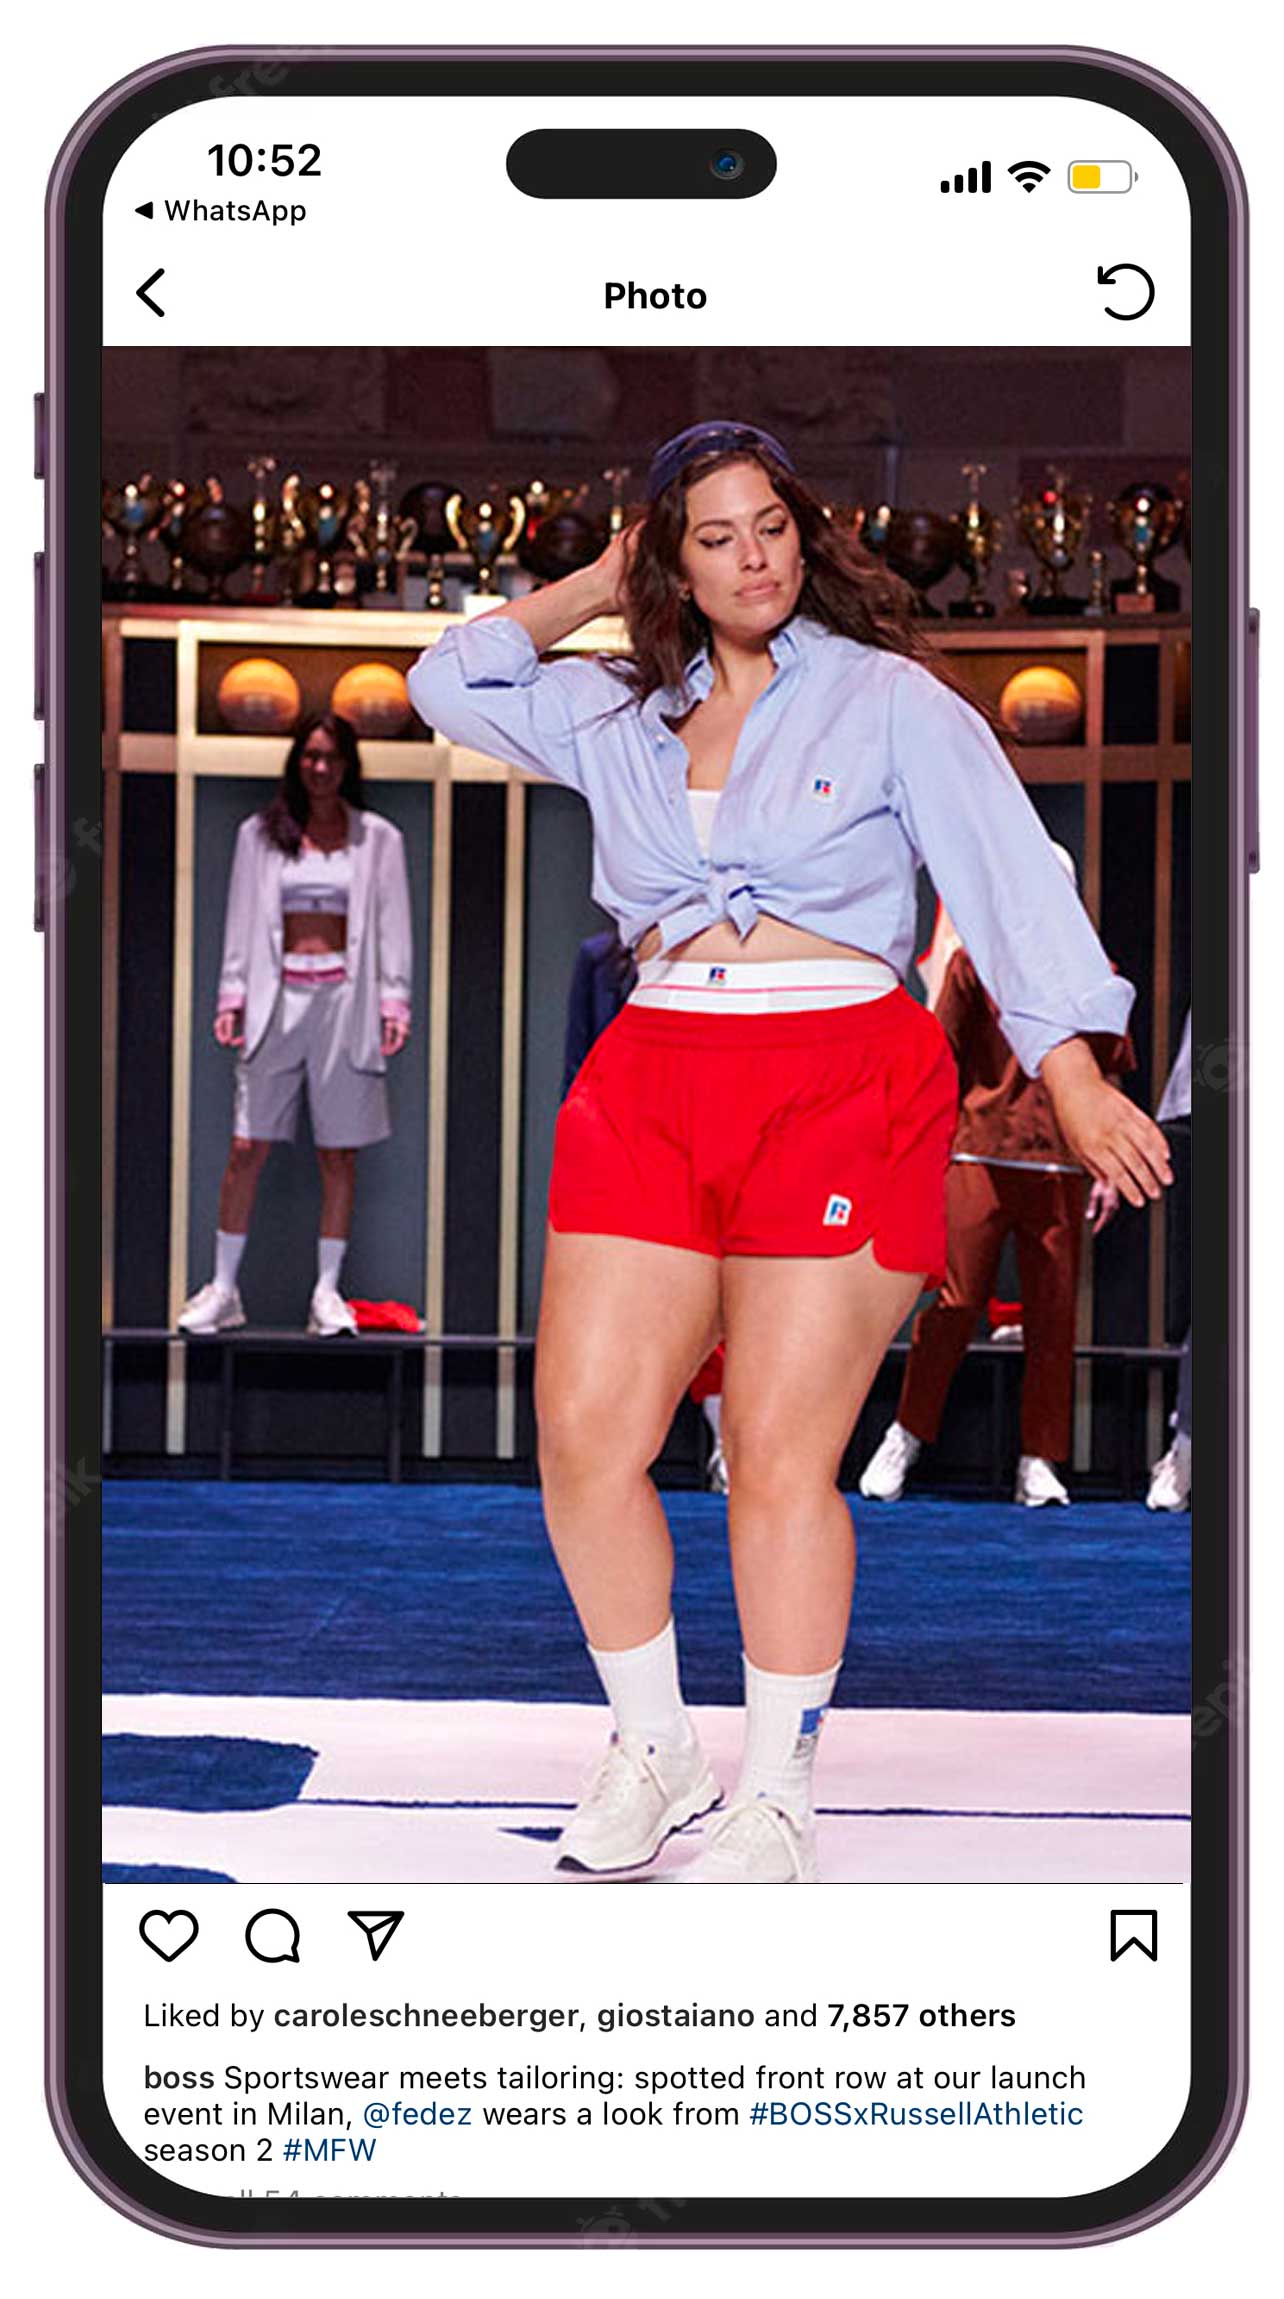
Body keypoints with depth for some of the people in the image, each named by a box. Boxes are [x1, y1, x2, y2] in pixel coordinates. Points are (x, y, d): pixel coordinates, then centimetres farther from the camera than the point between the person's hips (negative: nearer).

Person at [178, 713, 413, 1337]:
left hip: (344, 998, 0)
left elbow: (392, 924, 6)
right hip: (277, 996, 0)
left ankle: (327, 1292, 9)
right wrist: (232, 996, 2)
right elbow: (242, 919, 10)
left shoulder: (378, 839, 8)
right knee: (246, 1147, -4)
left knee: (339, 1152, 2)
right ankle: (223, 1289, 4)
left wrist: (394, 1002, -3)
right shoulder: (260, 835, 10)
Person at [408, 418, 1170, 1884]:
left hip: (840, 1078, -4)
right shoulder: (620, 717, 18)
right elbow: (451, 682, 24)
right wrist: (596, 589, 20)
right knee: (582, 1433, -5)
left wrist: (1074, 1081, -8)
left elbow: (1007, 877, 1)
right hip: (649, 1084, 4)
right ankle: (652, 1753, 13)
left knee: (780, 1457, -8)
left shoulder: (889, 699, 7)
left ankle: (777, 1802, 3)